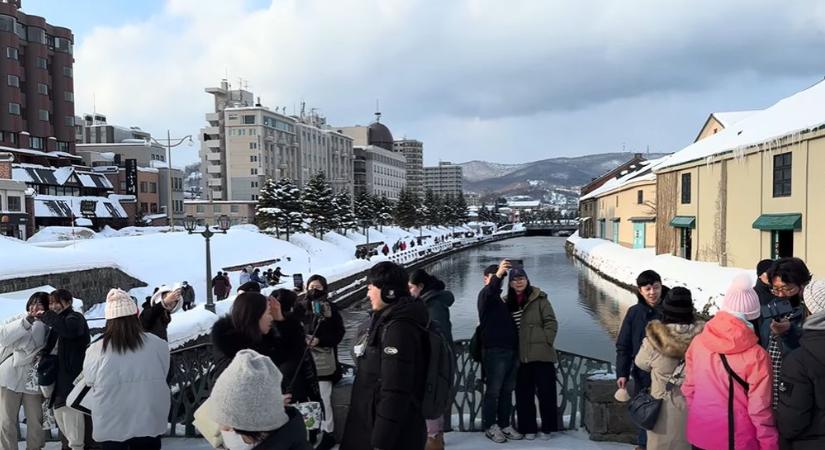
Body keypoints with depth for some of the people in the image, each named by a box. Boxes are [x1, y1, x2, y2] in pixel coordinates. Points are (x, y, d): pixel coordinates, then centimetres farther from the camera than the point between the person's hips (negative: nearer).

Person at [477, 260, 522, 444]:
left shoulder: (502, 298, 20)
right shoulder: (485, 295, -2)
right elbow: (488, 292, -28)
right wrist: (498, 275, -45)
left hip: (511, 349, 7)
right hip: (494, 351, -7)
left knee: (507, 390, 11)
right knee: (493, 391, -2)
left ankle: (505, 424, 20)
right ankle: (490, 427, 7)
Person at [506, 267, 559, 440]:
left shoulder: (539, 298, -3)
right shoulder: (507, 302, 8)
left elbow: (551, 322, -4)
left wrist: (545, 343, -9)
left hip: (541, 354, -4)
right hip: (520, 356, 4)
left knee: (546, 391, 3)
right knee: (524, 394, 8)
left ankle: (547, 428, 15)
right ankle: (528, 428, 19)